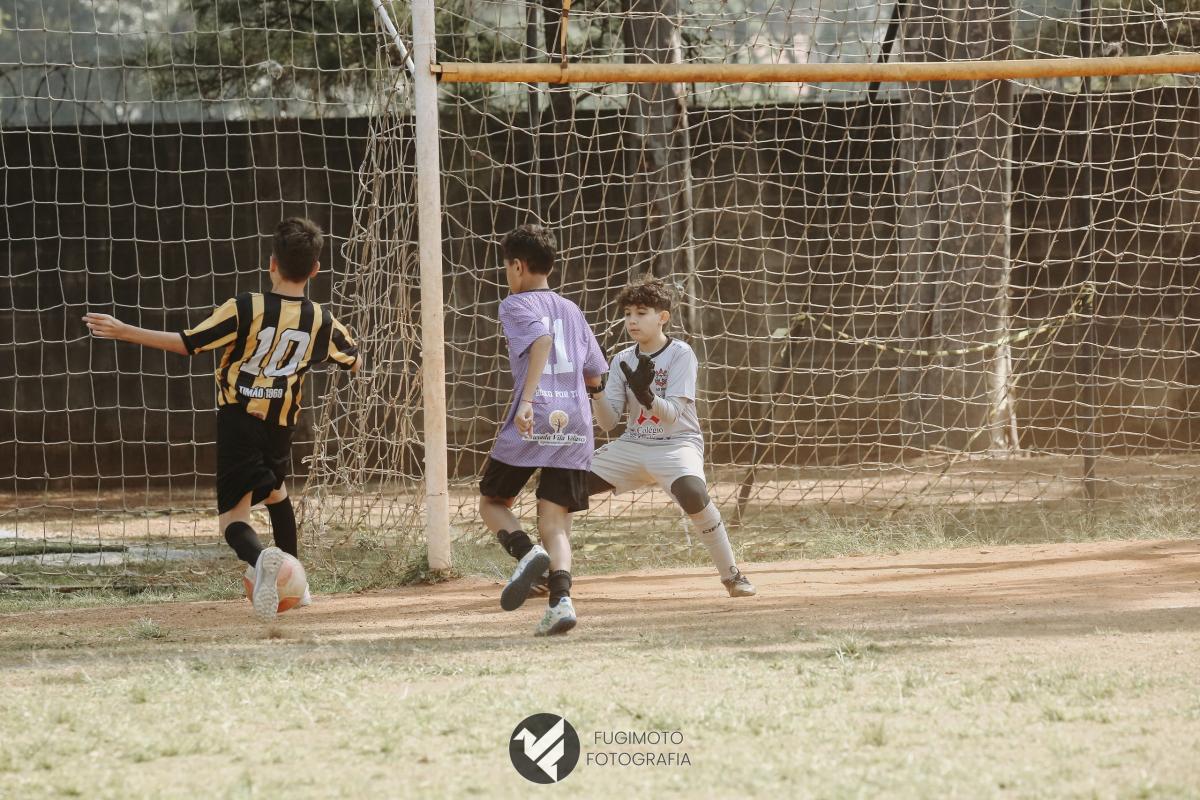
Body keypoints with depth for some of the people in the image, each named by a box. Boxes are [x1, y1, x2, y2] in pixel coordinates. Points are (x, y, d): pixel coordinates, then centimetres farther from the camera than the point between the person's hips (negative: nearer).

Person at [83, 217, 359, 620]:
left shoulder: (246, 308, -12)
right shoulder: (321, 321, 0)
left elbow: (187, 343, -10)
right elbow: (353, 360, 17)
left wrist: (124, 332, -4)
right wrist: (344, 336, 41)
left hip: (237, 419, -4)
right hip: (281, 424, 4)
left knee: (233, 517, -5)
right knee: (276, 491, 32)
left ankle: (261, 558, -39)